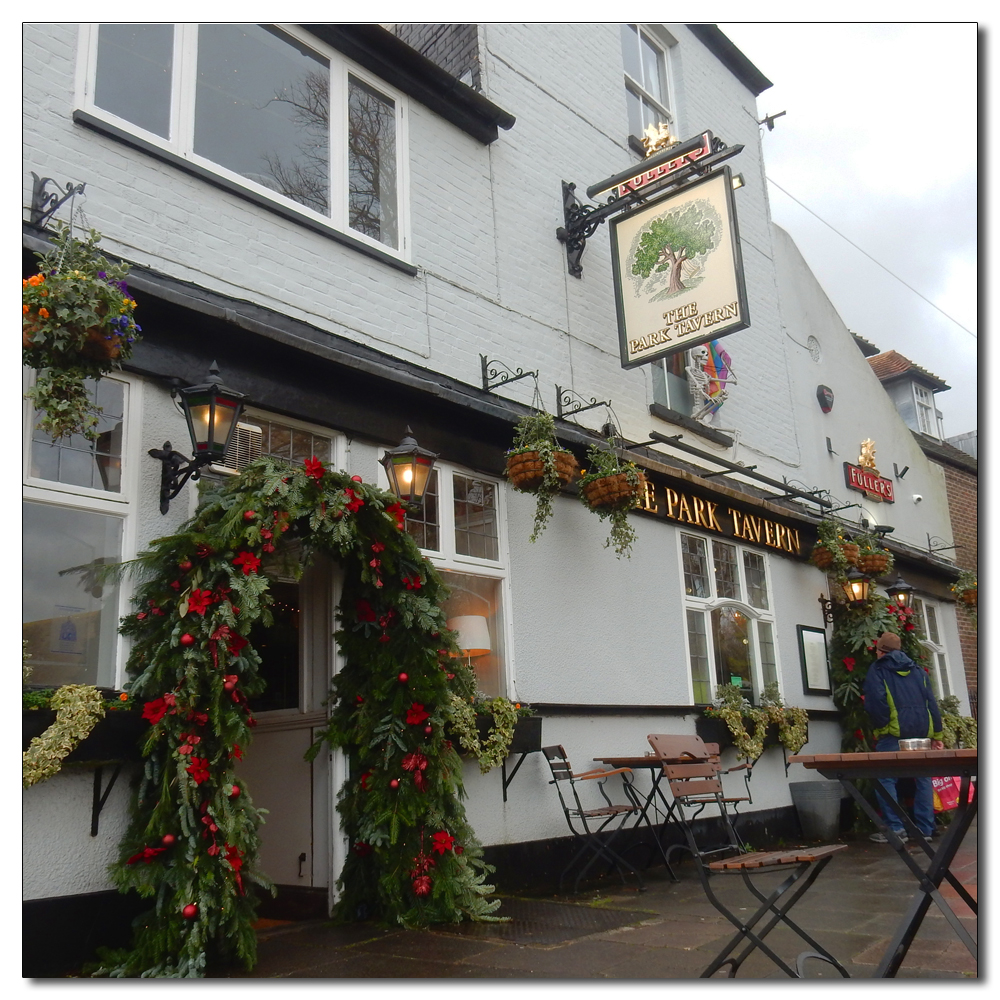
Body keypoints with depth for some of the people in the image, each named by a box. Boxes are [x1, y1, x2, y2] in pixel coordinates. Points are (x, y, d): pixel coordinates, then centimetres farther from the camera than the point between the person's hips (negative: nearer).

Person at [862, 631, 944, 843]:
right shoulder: (918, 670, 18)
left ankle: (895, 829, -7)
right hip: (922, 731, 6)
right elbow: (932, 703, 14)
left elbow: (875, 703, -11)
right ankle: (925, 828, 12)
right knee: (923, 779, 11)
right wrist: (937, 734, 14)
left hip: (894, 732, -5)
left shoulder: (878, 669, 2)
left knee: (886, 779, -2)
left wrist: (879, 728, 0)